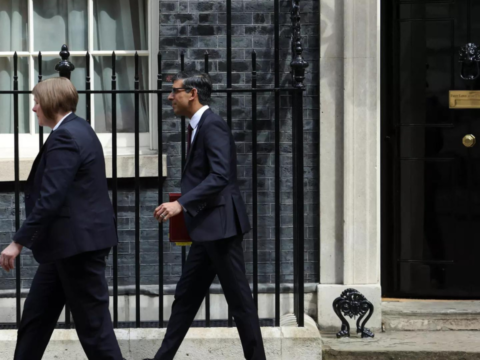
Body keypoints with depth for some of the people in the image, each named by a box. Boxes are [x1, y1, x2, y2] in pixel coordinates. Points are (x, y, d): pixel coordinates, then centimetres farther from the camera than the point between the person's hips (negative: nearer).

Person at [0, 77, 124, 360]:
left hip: (78, 242, -11)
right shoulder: (77, 130, 14)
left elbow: (50, 198, -24)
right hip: (70, 242, 11)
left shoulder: (65, 137, -18)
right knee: (37, 315, 16)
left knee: (92, 321, -3)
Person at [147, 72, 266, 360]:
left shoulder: (212, 125, -14)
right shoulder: (199, 127, 16)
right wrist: (183, 206, 13)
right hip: (208, 228, 10)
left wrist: (181, 204, -30)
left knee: (239, 298, -2)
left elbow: (220, 176, -25)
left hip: (220, 225, -10)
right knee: (186, 297, 12)